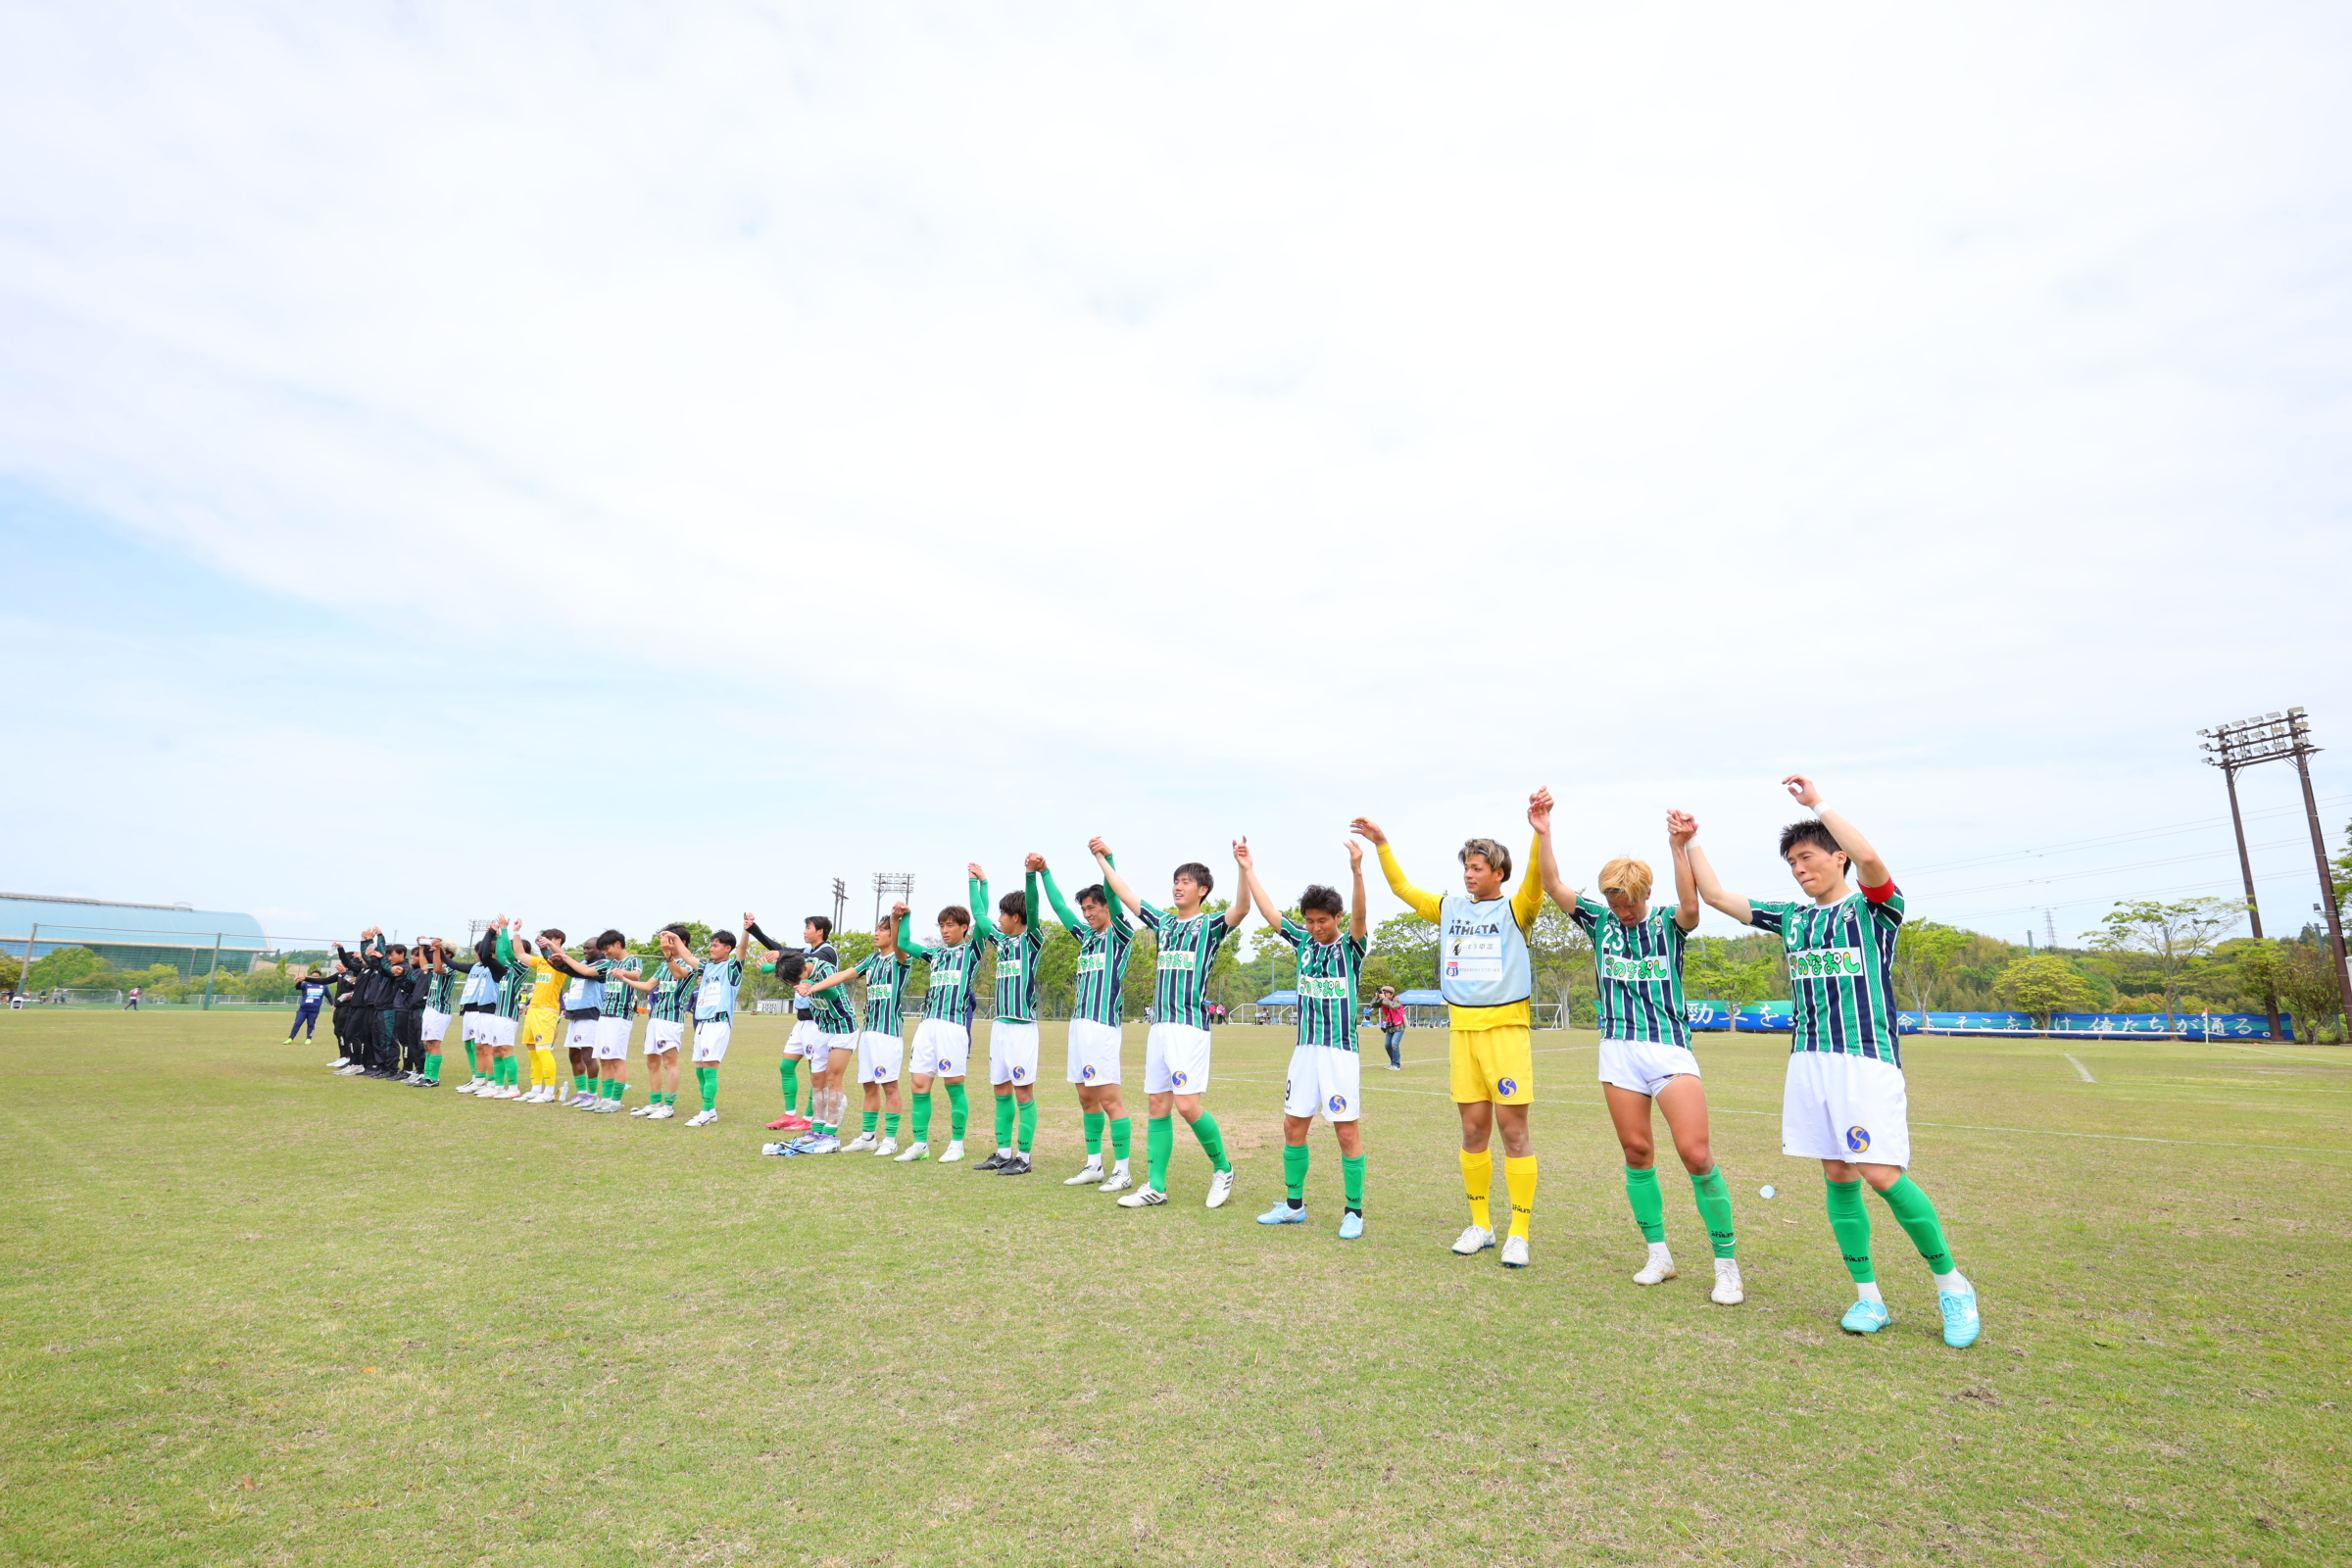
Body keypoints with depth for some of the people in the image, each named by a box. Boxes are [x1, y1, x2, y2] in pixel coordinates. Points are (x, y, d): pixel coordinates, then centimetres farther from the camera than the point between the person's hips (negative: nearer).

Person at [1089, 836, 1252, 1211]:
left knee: (1187, 1105, -11)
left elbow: (1241, 909, -21)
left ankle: (1223, 1169, 10)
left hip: (1191, 1025, -6)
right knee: (1158, 1106, 7)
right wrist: (1102, 859, 22)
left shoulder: (1211, 925, -1)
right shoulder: (1164, 922, 15)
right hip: (1159, 1024, 6)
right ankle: (1155, 1187, 13)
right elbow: (1126, 895, 22)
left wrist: (1244, 868, -35)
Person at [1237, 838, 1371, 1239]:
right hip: (1305, 1050, 5)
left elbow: (1359, 916, -24)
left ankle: (1354, 1212, 11)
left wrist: (1356, 871, -40)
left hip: (1341, 1051, -5)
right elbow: (1268, 910, 10)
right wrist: (1247, 868, 7)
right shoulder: (1303, 942, 8)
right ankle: (1293, 1205, 23)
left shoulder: (1350, 947, -5)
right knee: (1294, 1127, 9)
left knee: (1347, 1131, -1)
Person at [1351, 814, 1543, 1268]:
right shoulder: (1450, 908, 15)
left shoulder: (1514, 910, 2)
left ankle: (1519, 1233, 8)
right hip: (1462, 1029, 4)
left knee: (1513, 1129, -2)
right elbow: (1401, 887, 22)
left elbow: (1537, 881, -17)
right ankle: (1480, 1225, 20)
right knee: (1473, 1129, 8)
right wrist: (1381, 843, 15)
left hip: (1506, 1028, -4)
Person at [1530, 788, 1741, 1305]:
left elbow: (1691, 906, -23)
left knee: (1696, 1153, -11)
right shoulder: (1600, 921, 7)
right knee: (1636, 1152, 6)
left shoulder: (1668, 923, 0)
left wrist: (1680, 848, -35)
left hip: (1670, 1047, -3)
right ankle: (1658, 1255, 19)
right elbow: (1554, 887, -3)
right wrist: (1543, 833, -14)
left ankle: (1727, 1264, 4)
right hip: (1618, 1050, 3)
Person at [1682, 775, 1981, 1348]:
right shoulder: (1791, 917, 14)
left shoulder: (1874, 908, -2)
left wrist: (1817, 802, -17)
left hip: (1867, 1059, -6)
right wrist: (1690, 842, 14)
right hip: (1808, 1060, 6)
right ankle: (1868, 1297, 16)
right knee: (1837, 1179, 7)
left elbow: (1868, 857, -24)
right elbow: (1716, 896, 18)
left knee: (1882, 1176, -10)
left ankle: (1952, 1284, 12)